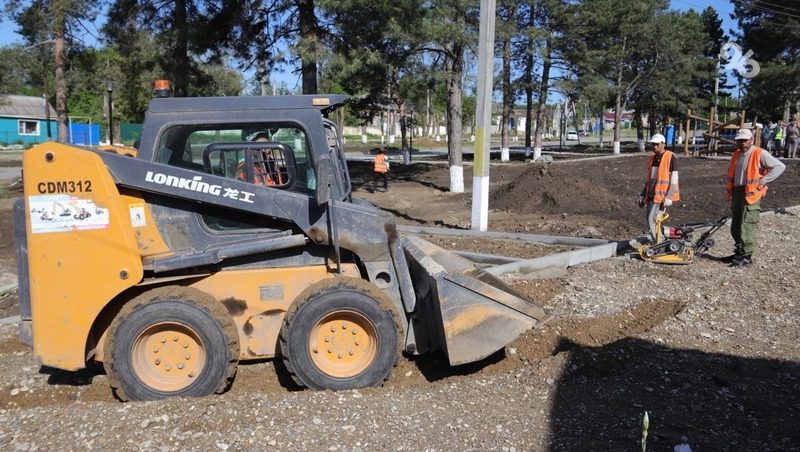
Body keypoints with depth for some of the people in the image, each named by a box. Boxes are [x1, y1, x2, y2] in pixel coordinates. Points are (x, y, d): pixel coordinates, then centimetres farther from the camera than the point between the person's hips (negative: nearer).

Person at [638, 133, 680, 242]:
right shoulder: (652, 158, 16)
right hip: (651, 196, 8)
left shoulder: (671, 157, -6)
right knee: (650, 221, 8)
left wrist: (668, 198, -16)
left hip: (662, 196, -8)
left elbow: (674, 180, -10)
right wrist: (643, 195, 18)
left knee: (652, 220, -14)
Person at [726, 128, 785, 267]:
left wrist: (763, 181, -14)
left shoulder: (760, 154, -7)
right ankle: (739, 252, 24)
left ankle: (746, 256, -4)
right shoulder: (736, 154, 15)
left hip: (751, 195, -8)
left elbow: (780, 166, -11)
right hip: (736, 193, 8)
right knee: (735, 227, 13)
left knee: (748, 226, -8)